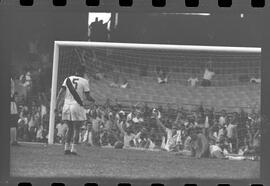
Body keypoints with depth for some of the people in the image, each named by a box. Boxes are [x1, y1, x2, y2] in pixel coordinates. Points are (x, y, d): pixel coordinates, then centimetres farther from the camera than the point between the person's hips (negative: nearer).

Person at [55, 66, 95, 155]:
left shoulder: (68, 79, 7)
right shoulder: (84, 82, -4)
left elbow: (60, 93, 1)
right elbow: (87, 97, -4)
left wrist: (57, 106, 2)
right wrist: (92, 100, 18)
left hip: (67, 106, 4)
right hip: (77, 107, -4)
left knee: (70, 128, 16)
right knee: (76, 129, 4)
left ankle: (66, 148, 9)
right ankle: (73, 148, -5)